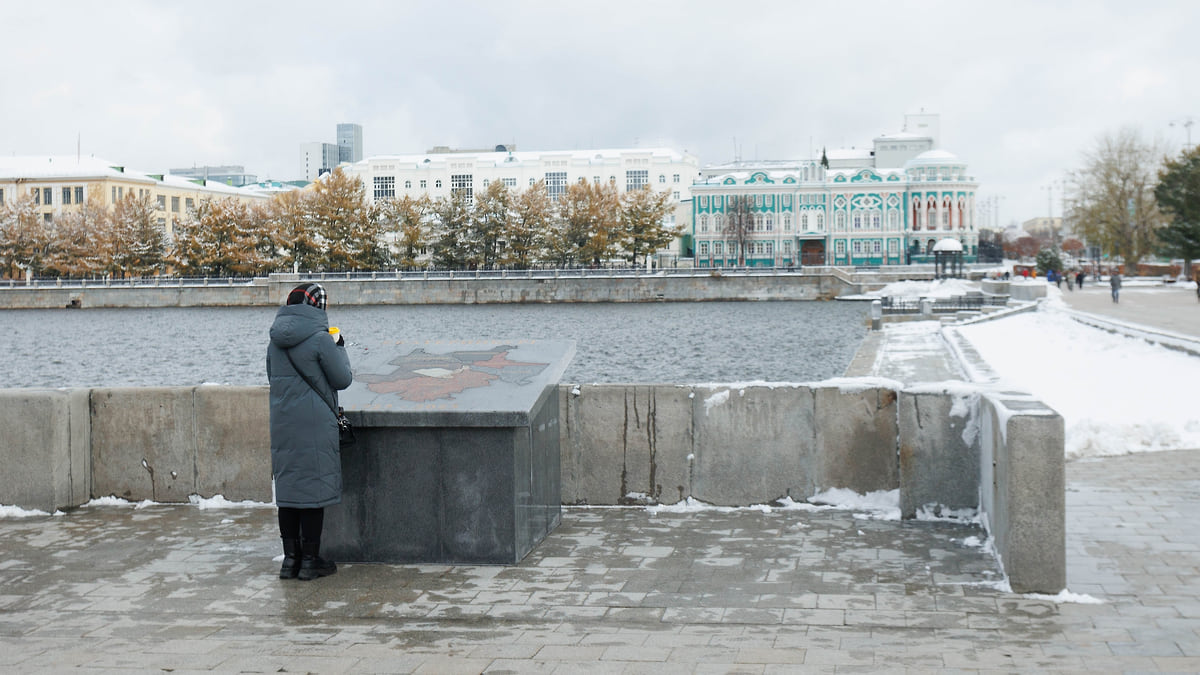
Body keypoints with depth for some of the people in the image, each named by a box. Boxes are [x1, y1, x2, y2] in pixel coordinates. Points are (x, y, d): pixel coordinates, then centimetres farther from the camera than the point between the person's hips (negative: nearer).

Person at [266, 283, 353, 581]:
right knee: (314, 488, 2)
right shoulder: (320, 339, -12)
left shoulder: (276, 341, 7)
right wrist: (340, 349, 9)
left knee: (287, 487, 10)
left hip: (282, 425, 6)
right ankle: (310, 561, 7)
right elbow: (343, 379, -4)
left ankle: (290, 559, 16)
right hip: (315, 425, -6)